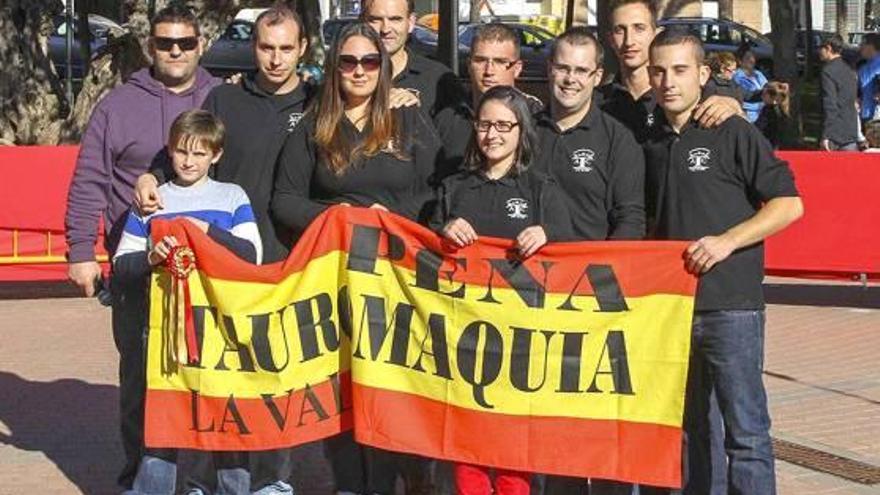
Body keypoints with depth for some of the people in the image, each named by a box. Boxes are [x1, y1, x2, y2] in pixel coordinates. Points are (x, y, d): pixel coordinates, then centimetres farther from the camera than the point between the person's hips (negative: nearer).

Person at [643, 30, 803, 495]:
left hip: (730, 304, -6)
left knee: (745, 430, -6)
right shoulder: (652, 144, 13)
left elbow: (789, 204, -8)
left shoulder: (734, 134, -4)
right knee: (685, 429, 14)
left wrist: (727, 241, -18)